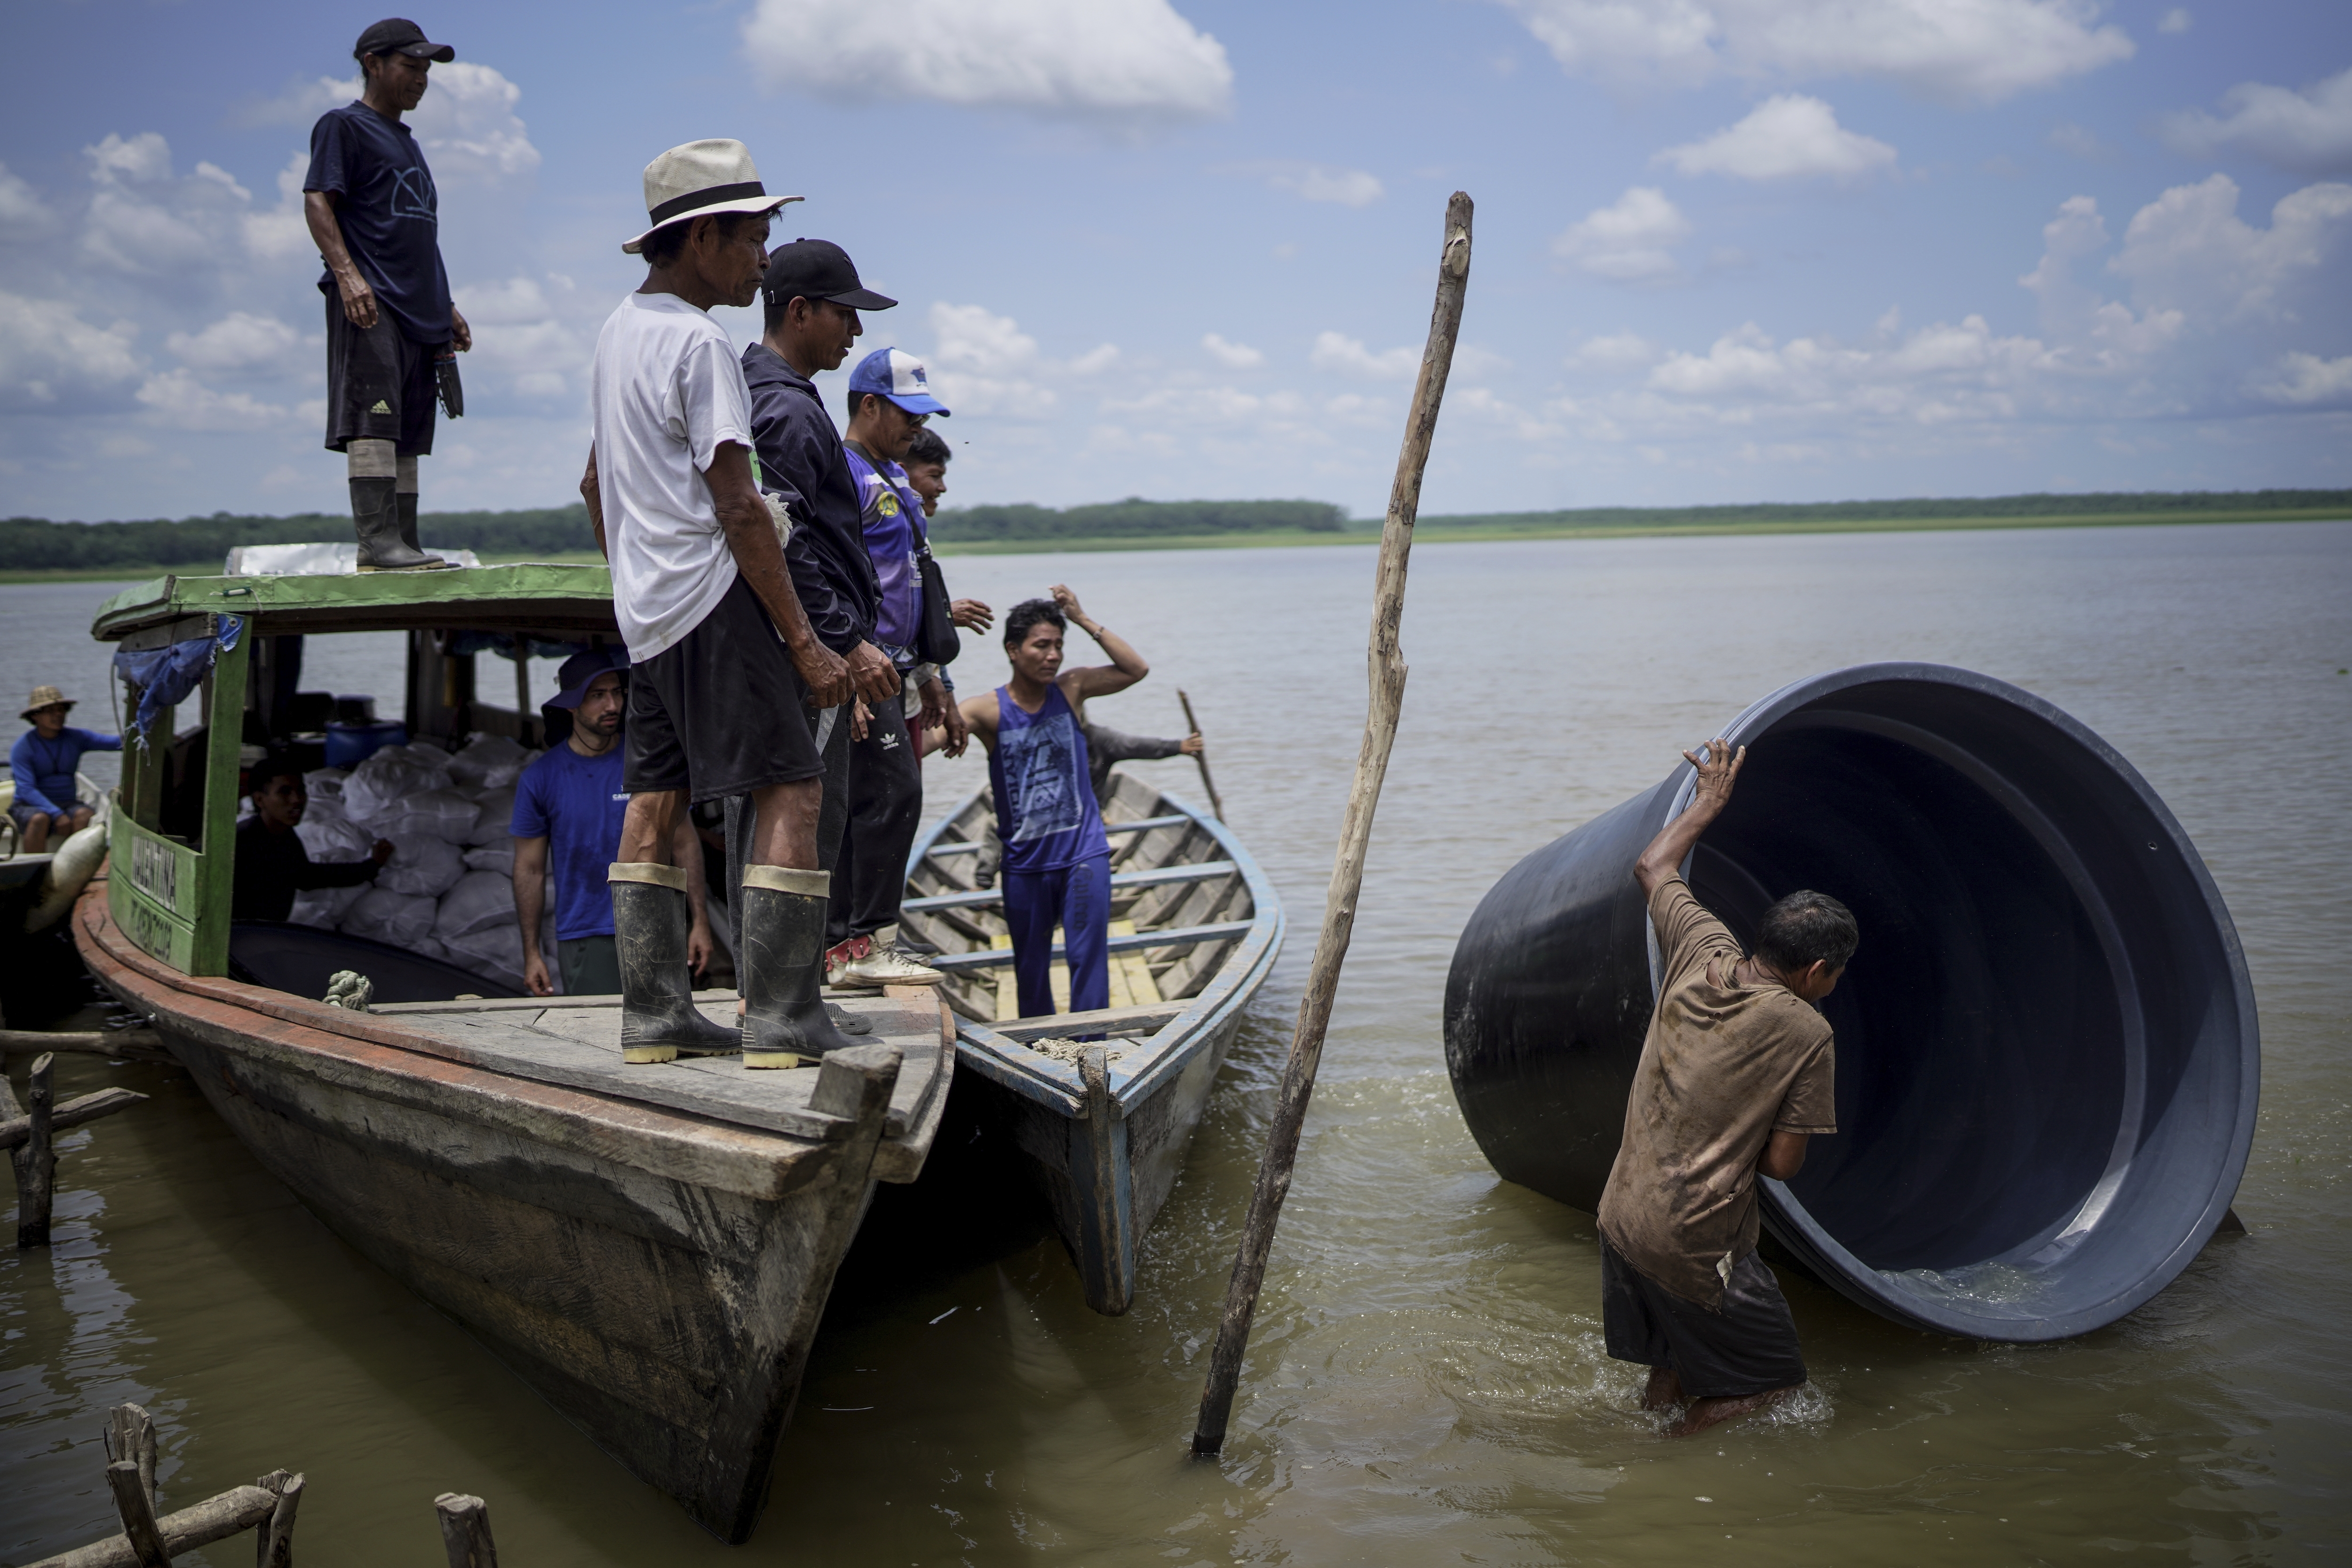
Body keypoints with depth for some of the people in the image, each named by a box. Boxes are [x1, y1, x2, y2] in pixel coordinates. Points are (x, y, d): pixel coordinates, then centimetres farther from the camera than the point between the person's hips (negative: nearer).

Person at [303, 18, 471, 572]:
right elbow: (317, 202, -9)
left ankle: (402, 545, 6)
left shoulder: (407, 141, 28)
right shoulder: (344, 125, 3)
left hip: (418, 308, 9)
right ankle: (378, 542, -24)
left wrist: (446, 307, 25)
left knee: (408, 433, 5)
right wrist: (347, 273, -23)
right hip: (370, 302, -9)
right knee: (374, 420, -17)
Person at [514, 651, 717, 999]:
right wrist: (531, 953, 3)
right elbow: (530, 869, 6)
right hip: (584, 940, -1)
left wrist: (700, 921, 2)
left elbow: (684, 844, 8)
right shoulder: (541, 778, 2)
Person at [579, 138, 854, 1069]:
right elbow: (737, 509, -17)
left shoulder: (617, 333, 17)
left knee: (656, 796, 9)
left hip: (644, 608, 10)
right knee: (790, 784, -8)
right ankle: (781, 1017, -11)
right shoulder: (699, 344, -12)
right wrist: (804, 643, -15)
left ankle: (653, 1012, 11)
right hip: (710, 600, -10)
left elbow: (596, 486, 25)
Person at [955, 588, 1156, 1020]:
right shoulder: (988, 711, -9)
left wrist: (1083, 620, -14)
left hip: (1083, 854, 0)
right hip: (1024, 862, 0)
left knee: (1088, 956, -6)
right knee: (1030, 968, 13)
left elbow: (1137, 670, -9)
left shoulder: (1070, 689, -1)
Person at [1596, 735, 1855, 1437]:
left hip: (1623, 1216, 7)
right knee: (1767, 1392, 8)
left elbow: (1653, 867, 19)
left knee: (1672, 1374, 23)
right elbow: (1782, 1163, -12)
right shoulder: (1806, 1034, -15)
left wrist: (1709, 801, 32)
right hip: (1697, 1247, -7)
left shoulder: (1703, 955, 1)